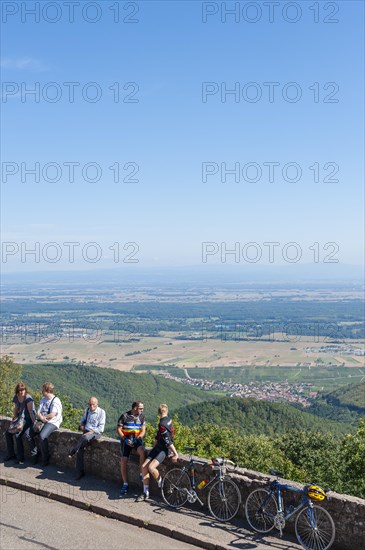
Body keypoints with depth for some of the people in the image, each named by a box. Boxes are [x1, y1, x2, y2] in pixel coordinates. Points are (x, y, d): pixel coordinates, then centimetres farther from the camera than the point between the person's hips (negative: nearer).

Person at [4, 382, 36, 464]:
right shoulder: (16, 398, 4)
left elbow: (31, 411, -23)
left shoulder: (28, 398, -18)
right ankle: (11, 454, 17)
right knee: (8, 433, 1)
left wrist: (34, 422, -29)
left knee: (18, 435, -25)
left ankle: (20, 458, -14)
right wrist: (15, 417, 5)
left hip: (28, 419, -8)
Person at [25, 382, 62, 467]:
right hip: (42, 422, 8)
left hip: (52, 423, -8)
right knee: (27, 433, -9)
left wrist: (42, 417, -4)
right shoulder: (43, 400, 15)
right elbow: (37, 413, 8)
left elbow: (52, 415, -18)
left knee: (42, 436, -32)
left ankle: (46, 459, -13)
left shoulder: (56, 400, -10)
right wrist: (41, 418, -14)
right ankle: (35, 453, 3)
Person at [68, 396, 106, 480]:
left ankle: (72, 452, -19)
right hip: (86, 431, 5)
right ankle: (79, 472, -10)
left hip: (95, 433, -5)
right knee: (80, 449, -17)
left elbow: (101, 428, -6)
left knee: (85, 437, -37)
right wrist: (81, 425, 8)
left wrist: (91, 431, -18)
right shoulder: (87, 410, 15)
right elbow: (82, 420, 31)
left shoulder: (101, 412, -3)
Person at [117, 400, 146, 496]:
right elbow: (119, 429, -3)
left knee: (142, 451, -31)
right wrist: (125, 440, -14)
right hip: (126, 440, -1)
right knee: (123, 461, -13)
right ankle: (125, 484, 1)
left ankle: (142, 474, -17)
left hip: (137, 439, 1)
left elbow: (143, 430, 4)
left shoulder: (142, 417, 6)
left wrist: (138, 438, -14)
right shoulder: (124, 416, -4)